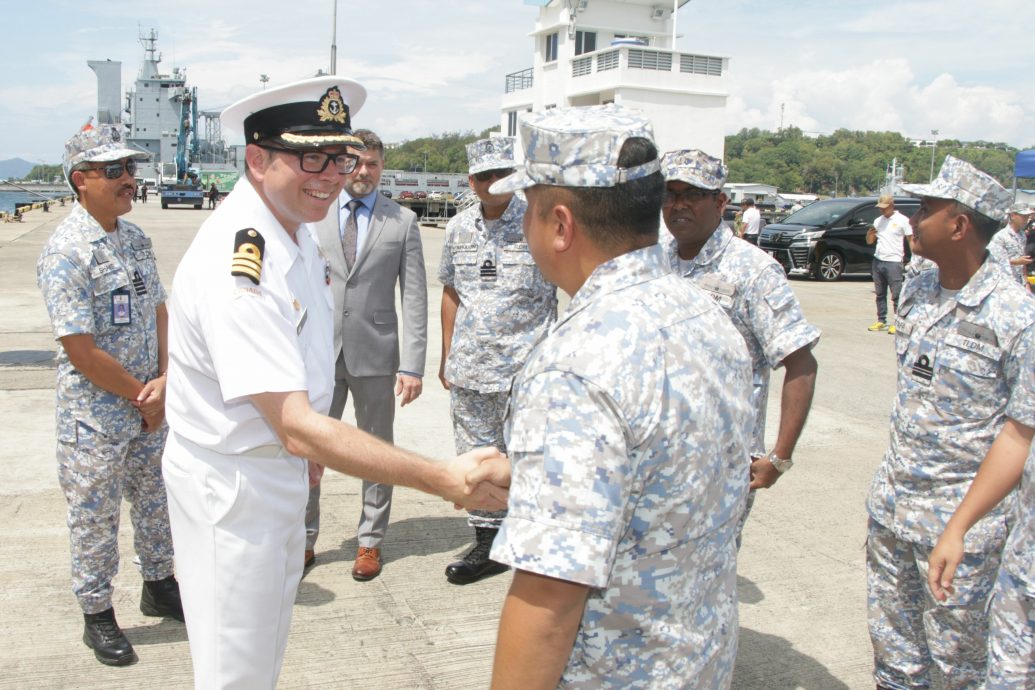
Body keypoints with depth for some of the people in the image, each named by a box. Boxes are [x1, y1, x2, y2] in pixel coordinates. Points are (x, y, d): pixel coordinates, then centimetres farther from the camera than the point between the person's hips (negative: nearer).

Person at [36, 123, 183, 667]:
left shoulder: (136, 238, 5)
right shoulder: (66, 251, -19)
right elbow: (81, 351, -21)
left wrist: (164, 382, -6)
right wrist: (142, 397, -11)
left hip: (150, 408, 7)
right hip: (96, 416, -7)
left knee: (156, 503, 20)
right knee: (95, 518, 9)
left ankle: (159, 587, 40)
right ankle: (97, 616, 27)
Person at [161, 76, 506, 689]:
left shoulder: (297, 229, 0)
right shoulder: (237, 265, -31)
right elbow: (297, 428, -36)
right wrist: (443, 479, -41)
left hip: (282, 471, 9)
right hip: (231, 487, -9)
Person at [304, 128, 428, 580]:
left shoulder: (403, 222, 2)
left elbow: (414, 298, -1)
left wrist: (411, 364, -8)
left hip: (375, 354, -1)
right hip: (320, 352, 1)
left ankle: (370, 542, 25)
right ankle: (303, 539, 23)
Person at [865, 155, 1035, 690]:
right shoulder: (915, 292, 5)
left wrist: (966, 522, -18)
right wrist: (897, 473, 16)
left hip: (961, 512, -6)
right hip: (892, 499, 7)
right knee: (892, 642, 19)